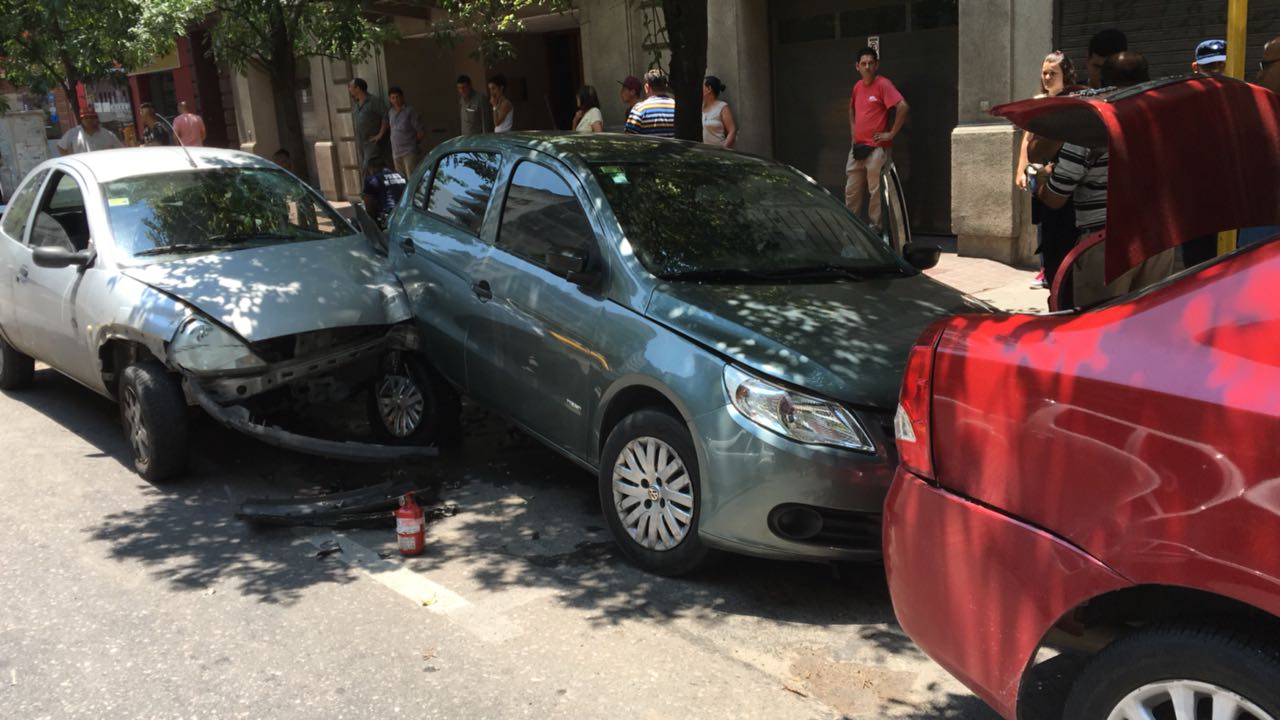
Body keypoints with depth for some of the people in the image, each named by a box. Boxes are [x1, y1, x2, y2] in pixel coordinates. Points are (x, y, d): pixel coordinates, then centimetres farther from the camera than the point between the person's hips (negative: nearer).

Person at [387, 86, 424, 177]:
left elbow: (420, 131, -6)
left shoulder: (410, 111, -7)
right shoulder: (390, 112, 11)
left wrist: (413, 144, 4)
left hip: (410, 152, -6)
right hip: (396, 152, 7)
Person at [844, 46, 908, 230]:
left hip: (877, 148, -7)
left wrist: (891, 133, -16)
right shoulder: (857, 86, 11)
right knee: (851, 190, 12)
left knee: (876, 191, -2)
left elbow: (903, 107, -20)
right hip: (857, 147, 7)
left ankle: (875, 227, 5)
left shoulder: (883, 84, -11)